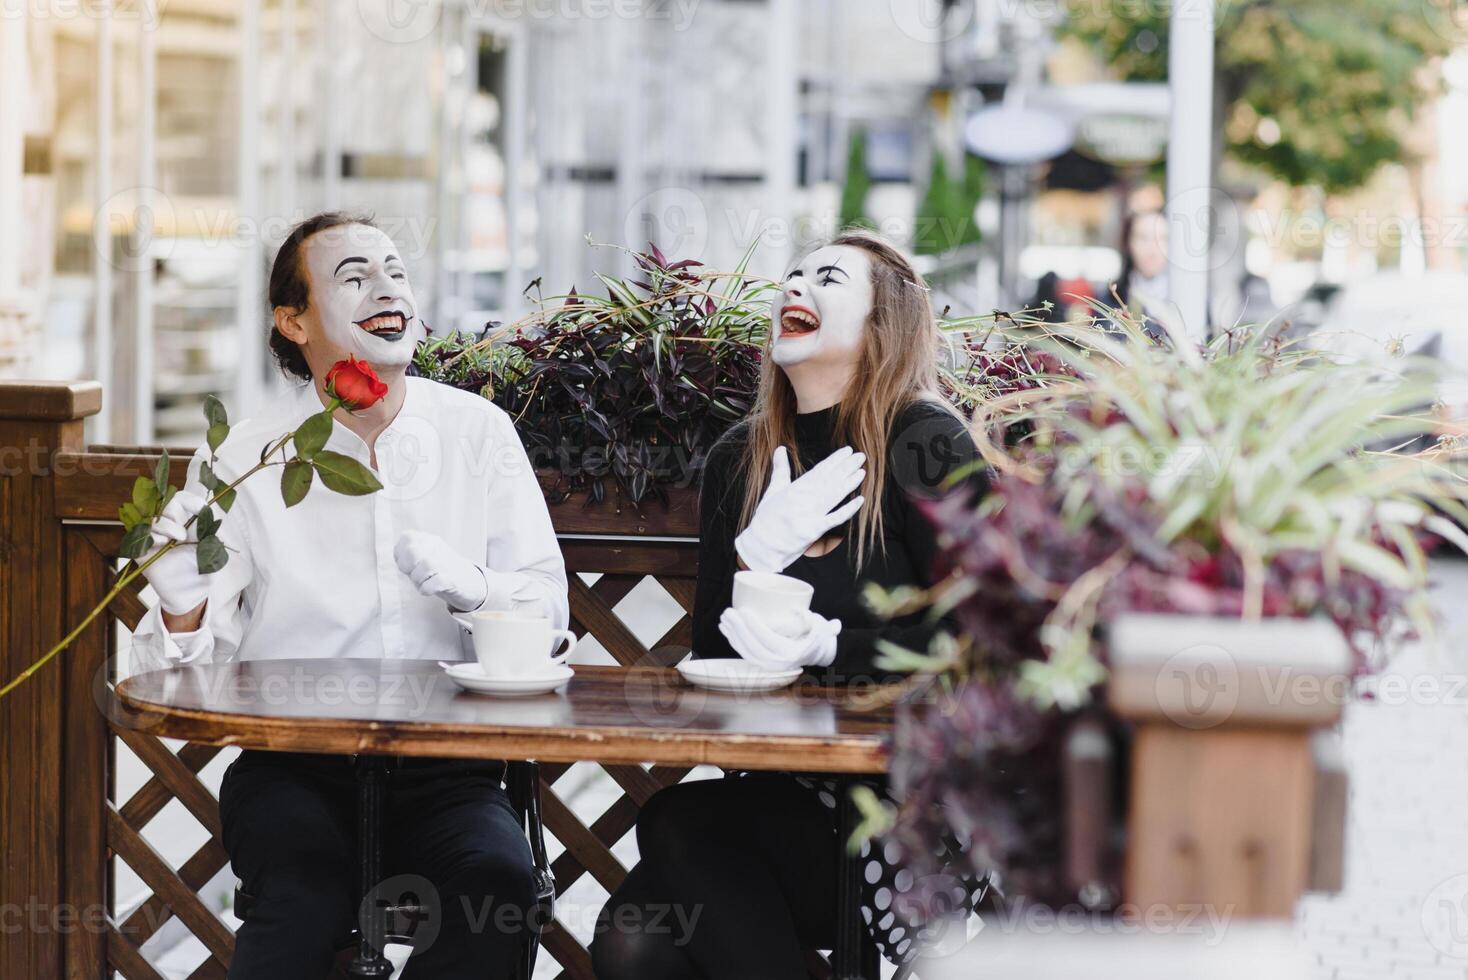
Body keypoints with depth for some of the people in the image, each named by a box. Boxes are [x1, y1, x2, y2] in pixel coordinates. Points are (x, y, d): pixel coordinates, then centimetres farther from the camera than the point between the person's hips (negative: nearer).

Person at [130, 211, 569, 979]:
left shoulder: (479, 433, 6)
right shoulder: (244, 458, 1)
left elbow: (547, 606, 6)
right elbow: (192, 671, 0)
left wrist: (475, 589, -15)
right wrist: (180, 607, -22)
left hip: (445, 764, 2)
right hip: (294, 764, -2)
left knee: (498, 878, -29)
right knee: (309, 896, -33)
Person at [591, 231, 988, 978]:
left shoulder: (924, 446, -5)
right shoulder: (738, 461, 12)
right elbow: (709, 656, 8)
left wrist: (828, 647, -23)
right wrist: (759, 554, -9)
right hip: (782, 793, 5)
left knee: (678, 825, -24)